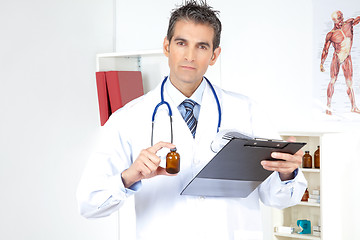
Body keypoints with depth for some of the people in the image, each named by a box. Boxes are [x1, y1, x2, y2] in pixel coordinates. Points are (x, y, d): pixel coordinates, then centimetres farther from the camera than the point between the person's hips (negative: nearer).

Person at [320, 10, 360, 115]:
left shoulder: (348, 24, 3)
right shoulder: (330, 35, -5)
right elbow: (325, 50, 0)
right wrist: (321, 64, -3)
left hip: (347, 59, 4)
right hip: (336, 58, -4)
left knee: (349, 83, 7)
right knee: (333, 81, -5)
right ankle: (328, 106, 1)